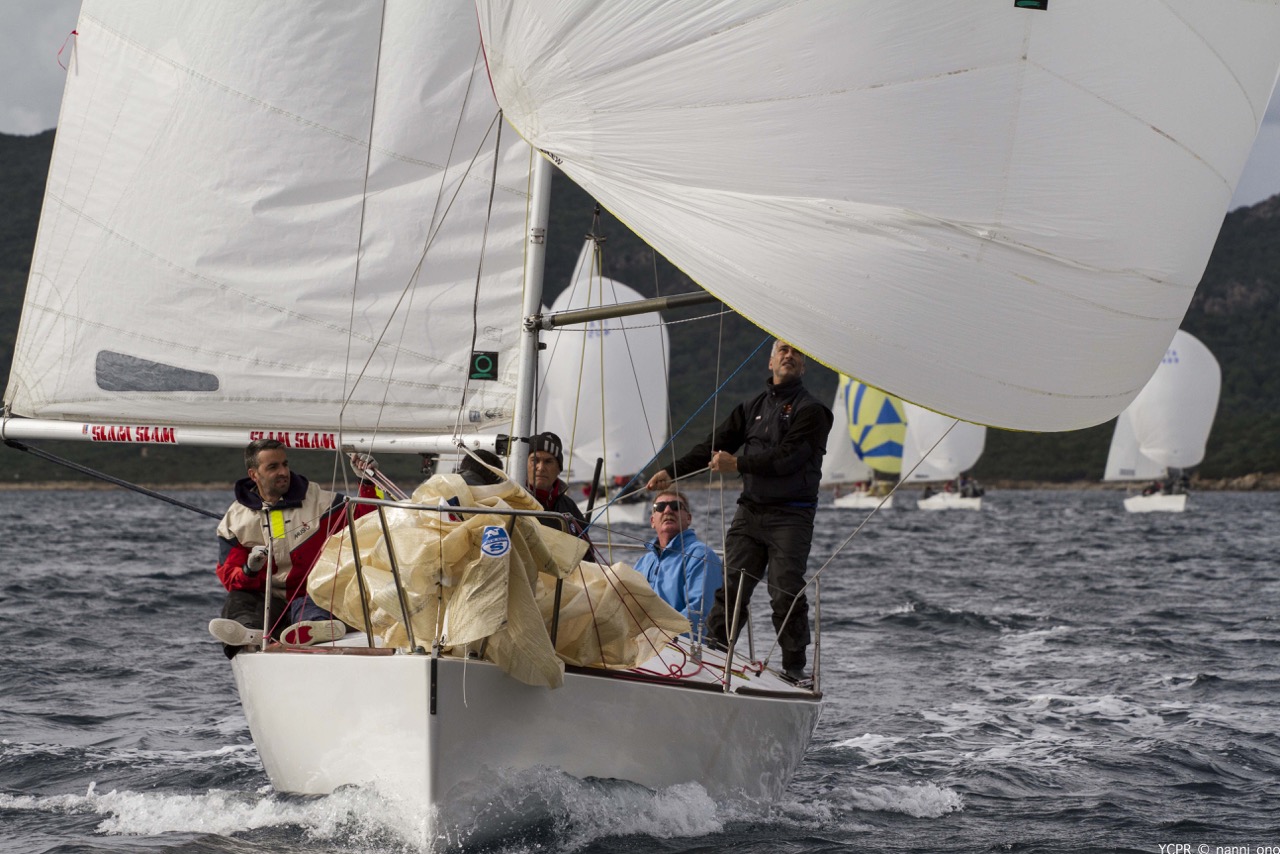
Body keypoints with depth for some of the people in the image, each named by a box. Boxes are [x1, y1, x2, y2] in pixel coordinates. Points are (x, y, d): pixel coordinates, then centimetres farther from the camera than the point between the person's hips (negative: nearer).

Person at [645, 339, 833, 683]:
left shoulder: (811, 410, -3)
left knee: (786, 594, -9)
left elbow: (787, 458, -14)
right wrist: (673, 471, 4)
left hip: (790, 515, -5)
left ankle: (795, 667, -1)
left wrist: (737, 465, -15)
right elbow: (717, 443, 14)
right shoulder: (753, 407, 17)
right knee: (731, 586, 0)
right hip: (750, 509, 5)